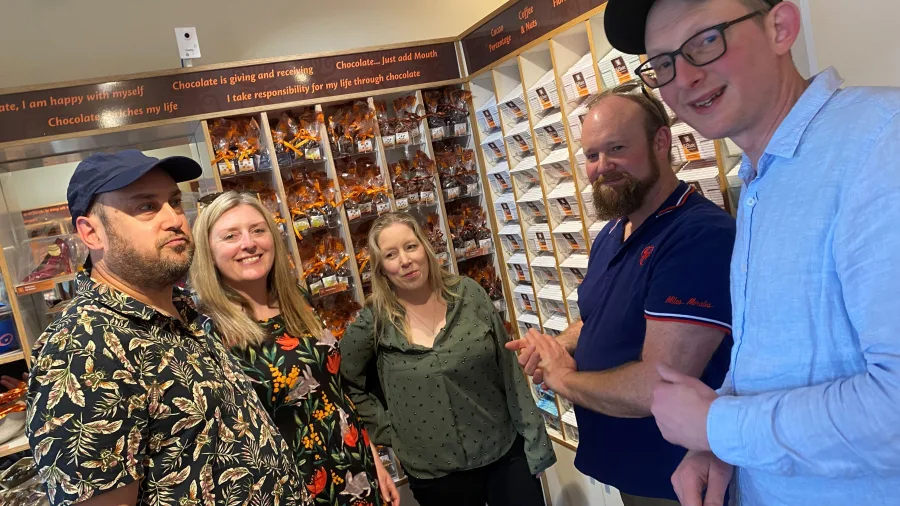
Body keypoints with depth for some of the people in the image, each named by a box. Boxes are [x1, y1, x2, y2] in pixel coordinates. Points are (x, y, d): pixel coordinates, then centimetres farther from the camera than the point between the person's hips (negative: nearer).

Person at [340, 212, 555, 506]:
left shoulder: (468, 294, -6)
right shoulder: (374, 321, -10)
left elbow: (510, 371, -3)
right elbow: (346, 382, 4)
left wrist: (535, 443, -1)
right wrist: (388, 429, -2)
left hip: (507, 452, 1)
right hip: (435, 474, 0)